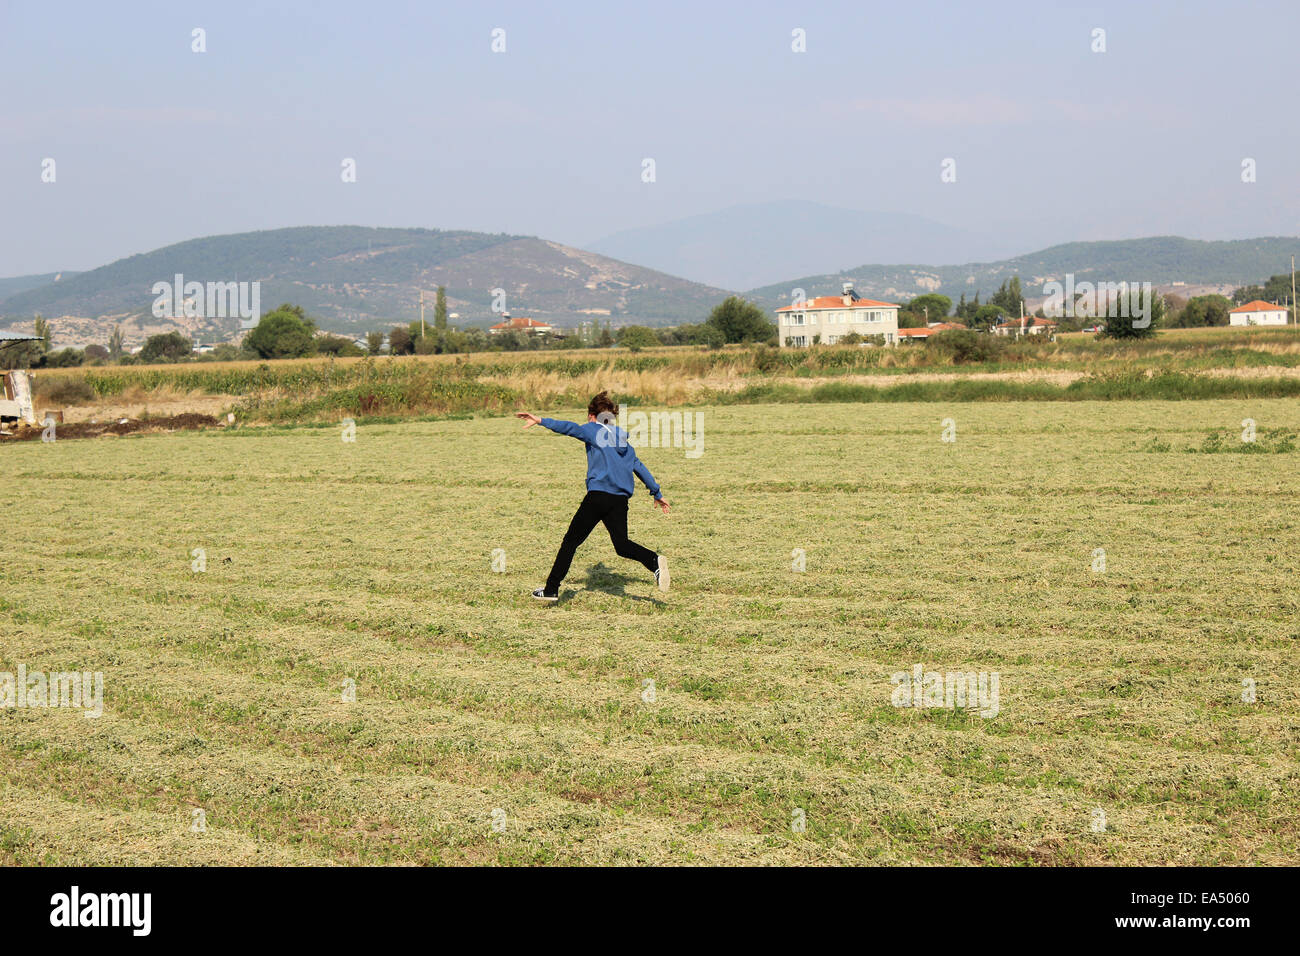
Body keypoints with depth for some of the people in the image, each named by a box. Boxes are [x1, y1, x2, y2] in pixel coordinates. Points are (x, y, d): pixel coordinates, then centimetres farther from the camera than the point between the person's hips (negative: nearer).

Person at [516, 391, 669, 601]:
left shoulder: (593, 430, 6)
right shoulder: (623, 439, 23)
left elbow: (571, 428, -13)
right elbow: (639, 467, 27)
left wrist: (541, 421, -21)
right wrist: (657, 493, 33)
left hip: (598, 495, -5)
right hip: (620, 499, 5)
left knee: (571, 541, 3)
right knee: (622, 545, 7)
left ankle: (551, 589, 3)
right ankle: (654, 561, -20)